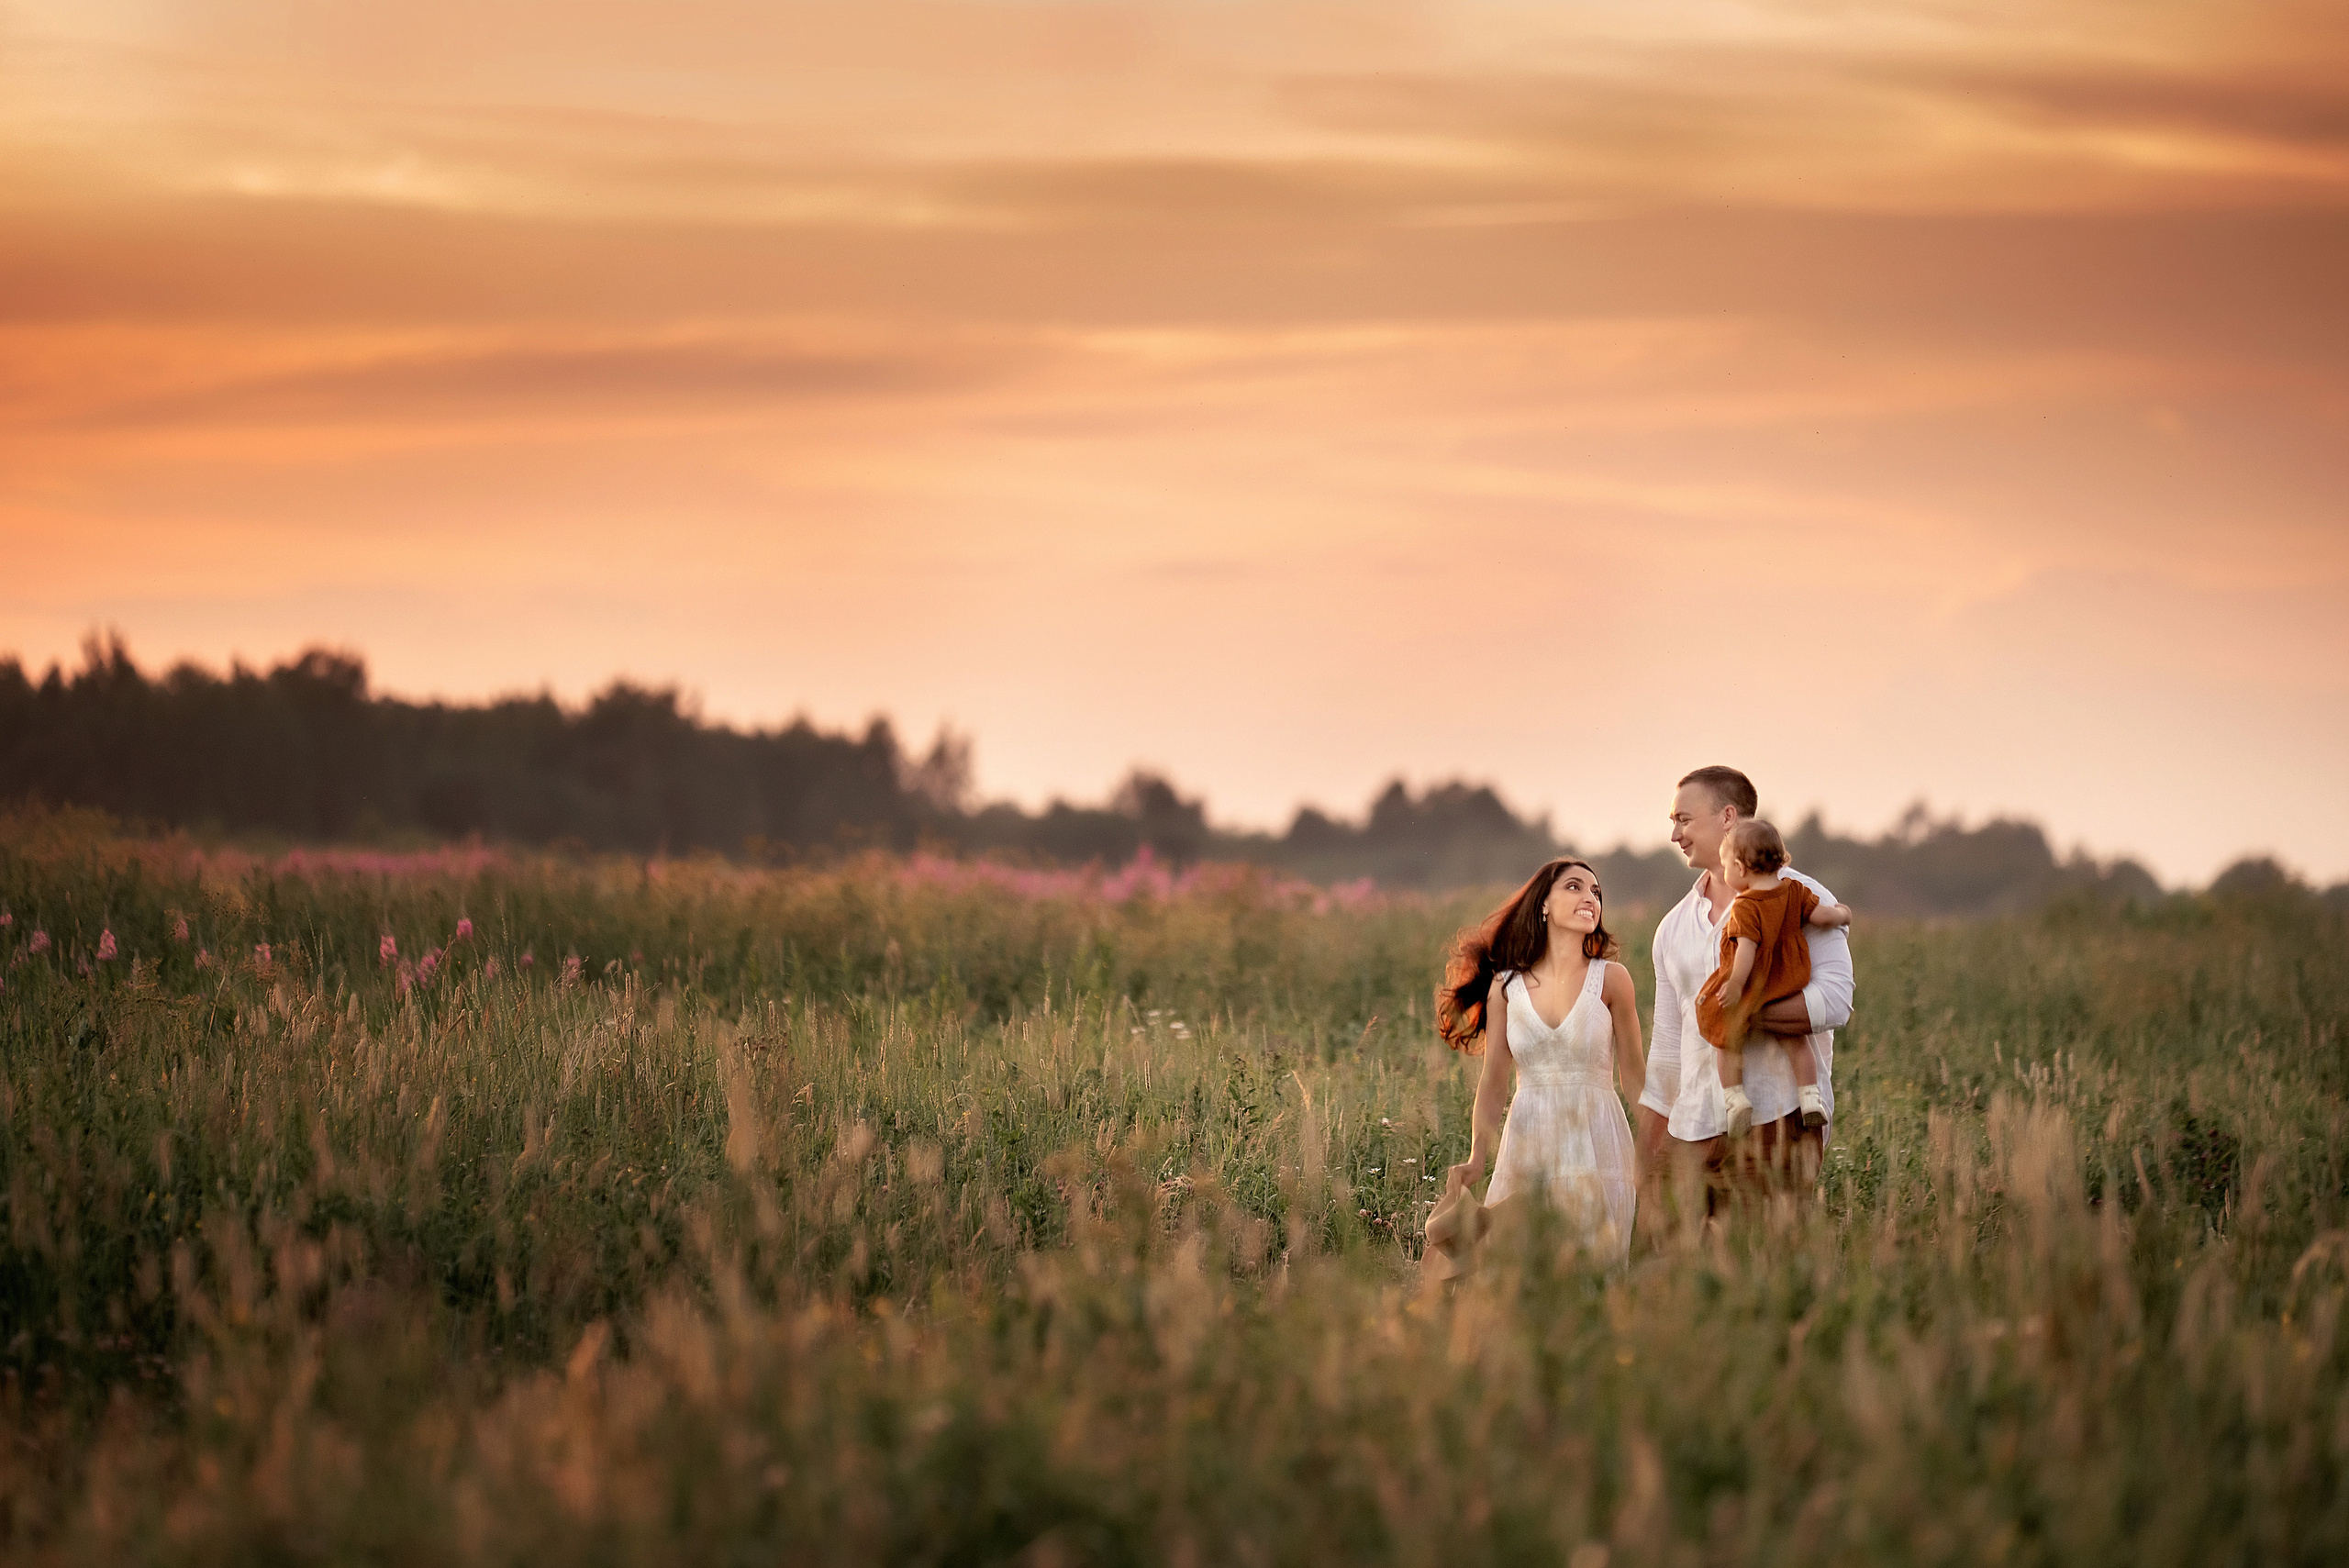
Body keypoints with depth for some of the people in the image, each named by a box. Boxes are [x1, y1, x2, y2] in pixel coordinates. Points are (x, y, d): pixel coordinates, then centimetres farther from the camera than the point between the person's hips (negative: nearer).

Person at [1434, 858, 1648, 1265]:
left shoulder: (1611, 979, 0)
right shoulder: (1505, 987, 4)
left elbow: (1634, 1075, 5)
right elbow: (1494, 1082, 5)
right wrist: (1476, 1161, -6)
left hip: (1596, 1143, -2)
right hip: (1525, 1143, 2)